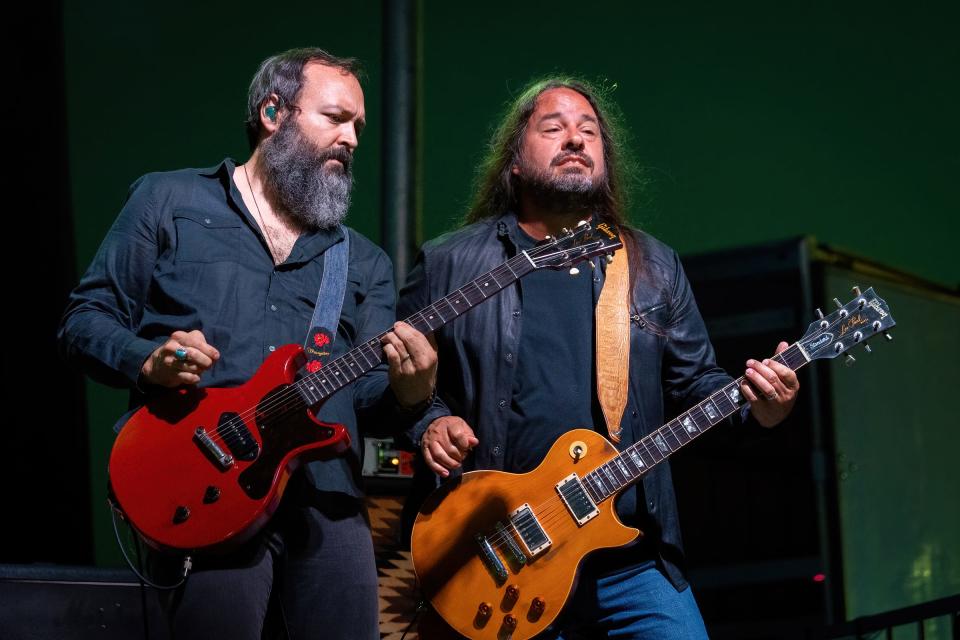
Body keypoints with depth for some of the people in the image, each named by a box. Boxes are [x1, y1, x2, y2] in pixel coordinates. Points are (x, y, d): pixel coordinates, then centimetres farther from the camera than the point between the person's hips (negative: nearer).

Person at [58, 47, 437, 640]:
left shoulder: (364, 262, 20)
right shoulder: (167, 202, 10)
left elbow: (367, 395, 12)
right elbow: (85, 319, 7)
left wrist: (410, 392, -11)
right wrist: (148, 362, -13)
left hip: (328, 498, 4)